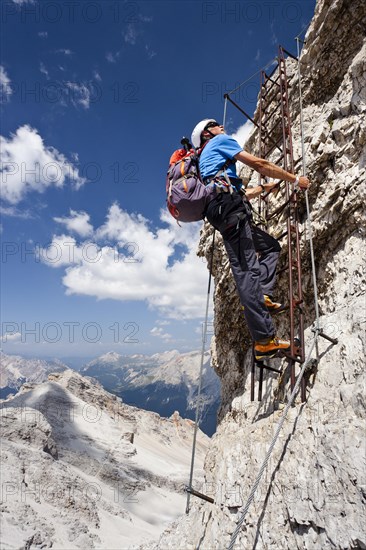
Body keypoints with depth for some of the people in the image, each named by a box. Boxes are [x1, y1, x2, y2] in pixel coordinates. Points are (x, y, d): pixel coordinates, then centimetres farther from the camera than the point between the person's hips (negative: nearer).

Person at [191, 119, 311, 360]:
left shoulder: (205, 159, 38)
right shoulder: (220, 141, 15)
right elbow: (259, 163, 6)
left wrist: (264, 187, 48)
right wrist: (295, 179, 14)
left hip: (226, 212, 9)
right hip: (229, 209, -9)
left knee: (271, 246, 17)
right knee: (246, 271, -18)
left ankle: (262, 296, -3)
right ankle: (265, 340, -21)